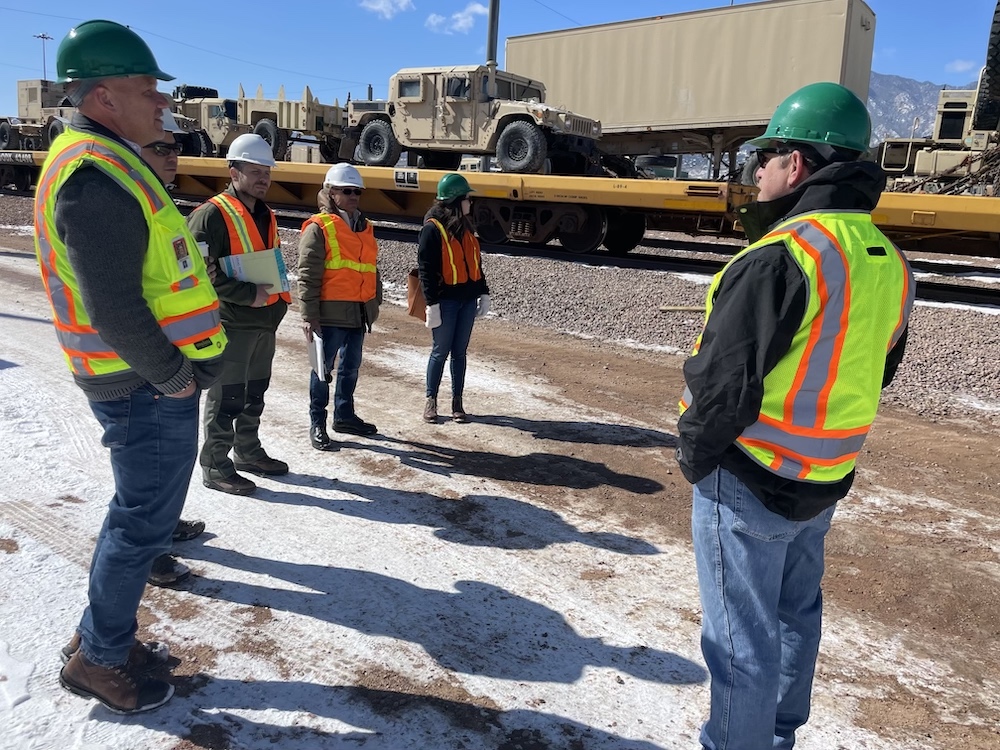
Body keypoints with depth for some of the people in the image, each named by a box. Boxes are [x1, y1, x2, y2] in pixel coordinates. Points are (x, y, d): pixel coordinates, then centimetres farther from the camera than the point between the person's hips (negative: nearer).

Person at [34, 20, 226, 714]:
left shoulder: (106, 163, 14)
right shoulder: (97, 176, -20)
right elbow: (113, 307, -25)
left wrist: (175, 365, 16)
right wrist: (172, 377, -14)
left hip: (156, 379, 10)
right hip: (149, 389, -10)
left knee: (143, 509, 21)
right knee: (144, 521, 3)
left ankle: (104, 636, 36)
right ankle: (100, 660, 22)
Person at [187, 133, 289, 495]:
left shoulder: (265, 216, 14)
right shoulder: (212, 214, -13)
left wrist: (278, 296, 9)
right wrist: (248, 294, -22)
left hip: (264, 321, 8)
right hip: (230, 322, -8)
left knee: (255, 393, 18)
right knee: (226, 397, -1)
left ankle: (248, 451, 33)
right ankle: (215, 466, 11)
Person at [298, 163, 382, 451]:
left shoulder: (364, 227, 13)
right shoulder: (319, 227, -9)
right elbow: (307, 275, -13)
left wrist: (375, 301, 17)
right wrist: (309, 315, -17)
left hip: (358, 312, 7)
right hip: (331, 313, -7)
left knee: (351, 366, 17)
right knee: (323, 368, 2)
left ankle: (344, 415, 33)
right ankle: (317, 424, 13)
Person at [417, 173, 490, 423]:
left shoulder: (465, 226, 13)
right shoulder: (432, 229, -10)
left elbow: (475, 262, 18)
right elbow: (425, 268, -13)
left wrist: (483, 292, 13)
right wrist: (432, 303, -17)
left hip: (468, 299, 6)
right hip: (445, 300, -6)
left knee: (460, 351, 10)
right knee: (441, 351, 2)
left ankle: (457, 402, 18)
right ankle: (431, 400, 16)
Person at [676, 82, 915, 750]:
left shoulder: (779, 257, -23)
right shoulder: (890, 263, 4)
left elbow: (723, 380, -22)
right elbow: (874, 375, 13)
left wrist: (694, 457, -6)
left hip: (749, 481, -8)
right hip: (823, 482, 9)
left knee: (741, 636, 6)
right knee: (795, 618, 23)